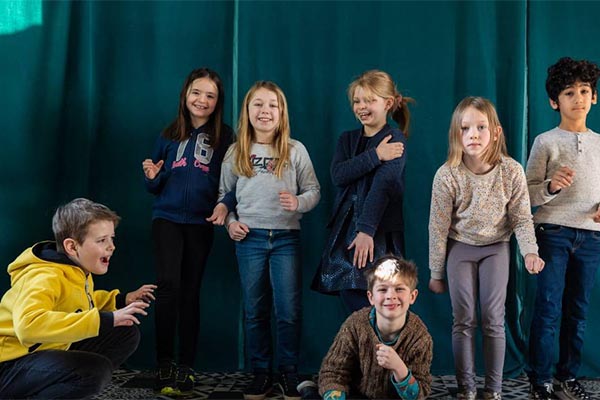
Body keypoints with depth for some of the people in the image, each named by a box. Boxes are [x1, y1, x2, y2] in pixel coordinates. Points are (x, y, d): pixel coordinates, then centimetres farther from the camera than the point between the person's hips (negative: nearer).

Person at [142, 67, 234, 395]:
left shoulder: (224, 136, 1)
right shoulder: (169, 135, 6)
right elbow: (155, 187, 12)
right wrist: (152, 177, -10)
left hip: (201, 222, 0)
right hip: (167, 218, 0)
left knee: (190, 290, 6)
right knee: (169, 284, -13)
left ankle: (186, 367, 14)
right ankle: (164, 365, -5)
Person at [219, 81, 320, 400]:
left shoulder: (295, 150, 0)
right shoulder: (236, 152, 5)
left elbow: (314, 191, 2)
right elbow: (223, 193, 12)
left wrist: (298, 203, -18)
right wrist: (229, 221, -3)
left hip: (286, 238, -2)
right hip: (249, 238, 2)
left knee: (289, 311, 0)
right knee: (255, 311, 10)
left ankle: (289, 374, 16)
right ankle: (261, 373, 22)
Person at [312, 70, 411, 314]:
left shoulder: (395, 140, -2)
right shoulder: (347, 139, 16)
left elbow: (382, 187, -15)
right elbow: (338, 175, -3)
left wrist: (366, 230, -25)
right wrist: (375, 155, -13)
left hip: (378, 234, -5)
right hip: (344, 231, 5)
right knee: (351, 303, 3)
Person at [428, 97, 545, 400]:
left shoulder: (511, 171, -17)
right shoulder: (447, 175, -19)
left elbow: (522, 218, -6)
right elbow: (438, 227, -10)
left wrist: (530, 251, -23)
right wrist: (436, 272, -4)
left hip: (496, 247, 0)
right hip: (460, 248, 0)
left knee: (493, 320, 3)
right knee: (463, 321, 3)